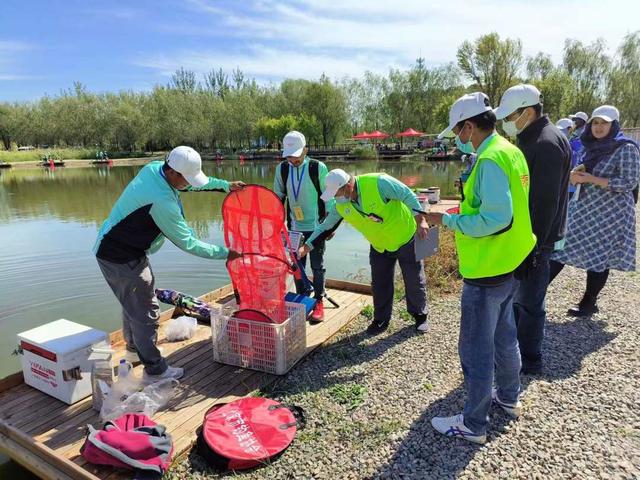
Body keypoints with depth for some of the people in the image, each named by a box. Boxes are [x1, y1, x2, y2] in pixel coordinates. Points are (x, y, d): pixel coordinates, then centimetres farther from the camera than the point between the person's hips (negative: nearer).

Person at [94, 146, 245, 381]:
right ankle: (154, 369, 17)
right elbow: (187, 242, -23)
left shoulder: (153, 168, -6)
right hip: (121, 258, -10)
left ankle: (134, 349, 46)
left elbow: (190, 182, 13)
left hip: (112, 246, 10)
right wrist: (224, 253, -14)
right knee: (145, 311, 1)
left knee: (133, 302, 25)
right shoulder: (162, 201, -32)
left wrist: (226, 185, 11)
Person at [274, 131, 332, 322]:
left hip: (316, 227, -3)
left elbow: (328, 197, -4)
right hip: (295, 227, 3)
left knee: (317, 266, 5)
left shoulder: (318, 168, -11)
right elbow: (278, 197, 8)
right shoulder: (282, 169, -2)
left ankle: (318, 302, 18)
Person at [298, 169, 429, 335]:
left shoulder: (378, 183, -32)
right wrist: (305, 248, -13)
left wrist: (420, 221, -27)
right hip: (380, 246, 5)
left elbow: (408, 195, -24)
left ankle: (420, 316, 31)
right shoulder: (340, 206, -15)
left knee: (415, 280, 10)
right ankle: (381, 320, 29)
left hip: (406, 239, -4)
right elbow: (325, 227, -6)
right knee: (379, 285, 10)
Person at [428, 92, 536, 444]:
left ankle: (473, 425, 18)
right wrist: (465, 210, 12)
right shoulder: (509, 151, 9)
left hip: (487, 271, -10)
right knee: (504, 337, 24)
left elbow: (496, 218, -28)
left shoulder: (490, 160, -21)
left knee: (476, 349, 3)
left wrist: (448, 221, -20)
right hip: (509, 264, 10)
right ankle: (508, 398, 44)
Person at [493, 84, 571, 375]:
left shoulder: (547, 143, -19)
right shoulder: (530, 140, 12)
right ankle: (515, 349, 36)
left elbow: (545, 203, -23)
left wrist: (533, 246, -22)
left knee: (529, 301, 3)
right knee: (516, 296, 19)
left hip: (535, 240, -10)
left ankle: (530, 360, 19)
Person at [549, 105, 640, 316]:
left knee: (599, 257, 3)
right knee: (560, 246, 4)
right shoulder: (593, 146, 9)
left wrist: (591, 179, -21)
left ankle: (589, 303, 18)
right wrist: (576, 175, -4)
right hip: (583, 208, 7)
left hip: (608, 212, -6)